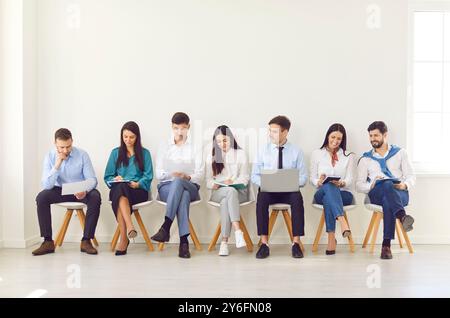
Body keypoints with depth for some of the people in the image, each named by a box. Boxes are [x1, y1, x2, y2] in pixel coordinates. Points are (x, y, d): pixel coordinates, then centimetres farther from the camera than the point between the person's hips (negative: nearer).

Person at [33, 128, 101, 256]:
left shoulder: (82, 154, -12)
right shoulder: (50, 157, -8)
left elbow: (91, 179, -13)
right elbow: (46, 185, -15)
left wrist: (85, 190, -36)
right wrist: (57, 165, -26)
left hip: (81, 191, -1)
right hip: (60, 191, 2)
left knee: (95, 197, -32)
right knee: (41, 197, -26)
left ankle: (86, 241, -25)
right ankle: (48, 242, -18)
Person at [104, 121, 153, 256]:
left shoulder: (144, 153, 15)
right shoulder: (116, 153, 20)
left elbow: (148, 176, 4)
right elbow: (108, 176, 14)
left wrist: (138, 184, -16)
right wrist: (115, 179, -9)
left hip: (138, 191, -1)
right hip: (117, 190, 2)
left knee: (121, 190, -36)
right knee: (119, 188, -37)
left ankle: (124, 239, -42)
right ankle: (130, 227, -49)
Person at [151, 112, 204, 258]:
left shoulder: (195, 147, 14)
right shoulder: (164, 147, 16)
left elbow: (199, 174, 5)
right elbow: (158, 174, 7)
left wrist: (187, 177, -18)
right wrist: (171, 174, -16)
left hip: (190, 187, 0)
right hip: (166, 186, 0)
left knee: (178, 182, -39)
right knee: (183, 195, -38)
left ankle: (166, 227, -48)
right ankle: (184, 241, -46)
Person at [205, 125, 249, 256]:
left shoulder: (240, 154, 13)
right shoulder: (212, 157, 20)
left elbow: (244, 178, 4)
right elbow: (208, 180, 12)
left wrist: (232, 181, -17)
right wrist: (213, 185, -13)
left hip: (239, 191, 0)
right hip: (218, 192, 0)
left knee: (225, 201, -38)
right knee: (231, 191, -38)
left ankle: (224, 242, -43)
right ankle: (238, 231, -51)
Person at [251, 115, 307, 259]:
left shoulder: (296, 151, 5)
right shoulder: (263, 150, 7)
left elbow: (303, 177, 3)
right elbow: (255, 175, 7)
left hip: (289, 191, -1)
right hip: (268, 190, 1)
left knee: (297, 197, -34)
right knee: (261, 197, -33)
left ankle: (296, 243, -27)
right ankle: (264, 244, -29)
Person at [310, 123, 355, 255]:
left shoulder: (349, 156, 13)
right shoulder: (317, 153, 13)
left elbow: (349, 180, 3)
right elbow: (312, 178, 9)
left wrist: (341, 183, -22)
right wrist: (319, 182, -16)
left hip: (343, 194, 0)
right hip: (322, 193, 0)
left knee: (328, 198, -38)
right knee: (329, 187, -39)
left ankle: (331, 238, -48)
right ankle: (342, 222, -58)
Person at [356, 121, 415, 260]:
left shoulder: (400, 153, 21)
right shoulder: (365, 159, 22)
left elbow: (411, 176, 12)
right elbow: (359, 185, 13)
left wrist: (405, 185, -13)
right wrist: (371, 186, -10)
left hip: (400, 193, 0)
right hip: (376, 194, 0)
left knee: (388, 201, -39)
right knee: (388, 185, -38)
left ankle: (386, 245, -46)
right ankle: (403, 216, -63)